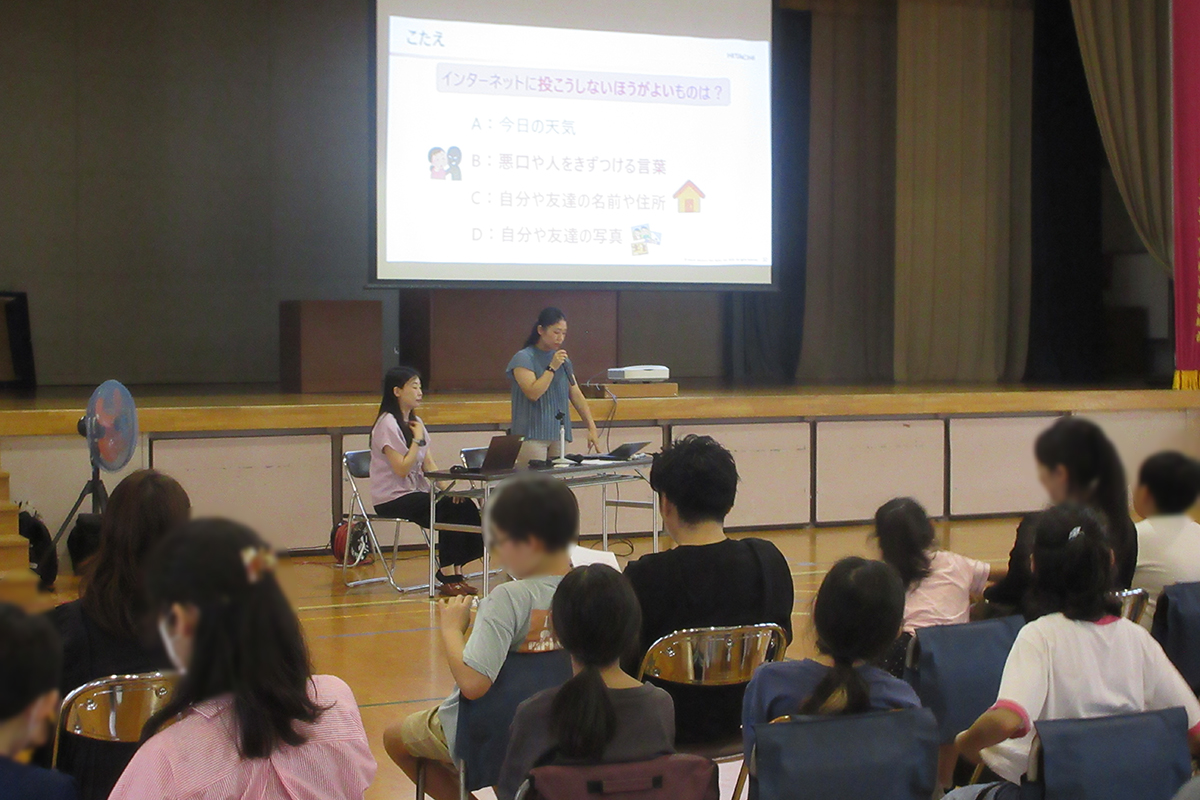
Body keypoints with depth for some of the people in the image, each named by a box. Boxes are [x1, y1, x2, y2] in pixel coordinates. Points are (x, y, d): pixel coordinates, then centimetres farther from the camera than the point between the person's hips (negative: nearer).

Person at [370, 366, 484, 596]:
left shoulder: (415, 422, 14)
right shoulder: (387, 424, -12)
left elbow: (429, 464, 9)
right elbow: (402, 469, -19)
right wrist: (418, 440, -13)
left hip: (416, 492, 8)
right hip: (392, 499, -8)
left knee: (465, 507, -16)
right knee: (451, 511, -25)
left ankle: (455, 572, -15)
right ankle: (447, 576, -16)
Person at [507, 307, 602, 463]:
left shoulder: (564, 360, 16)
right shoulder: (523, 358, -4)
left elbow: (577, 396, 12)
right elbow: (533, 393, -16)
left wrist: (592, 428, 5)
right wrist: (552, 368, -12)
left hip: (558, 434, 6)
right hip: (532, 436, -6)